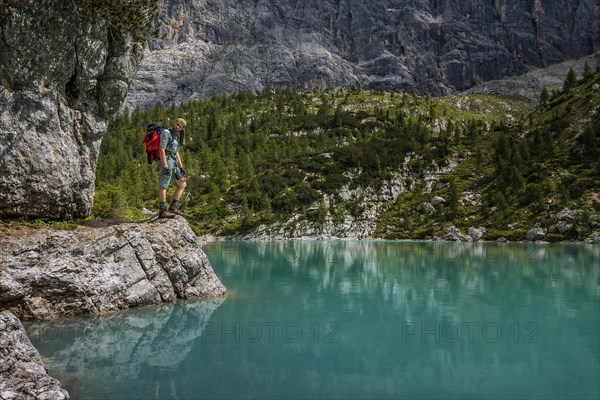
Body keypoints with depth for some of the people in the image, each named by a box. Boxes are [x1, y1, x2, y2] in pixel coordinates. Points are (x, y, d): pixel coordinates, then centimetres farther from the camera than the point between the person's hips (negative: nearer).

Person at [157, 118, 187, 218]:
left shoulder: (176, 136, 20)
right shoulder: (166, 133, -8)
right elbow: (161, 150, -17)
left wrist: (181, 167, 19)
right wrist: (165, 167, -23)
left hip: (173, 163, 10)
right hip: (166, 162, -9)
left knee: (182, 185, 10)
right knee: (163, 186, -8)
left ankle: (173, 207, 10)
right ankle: (162, 211, -8)